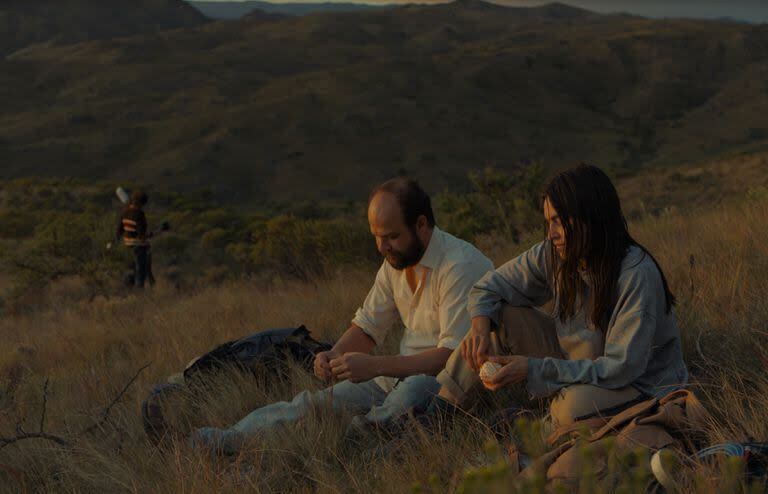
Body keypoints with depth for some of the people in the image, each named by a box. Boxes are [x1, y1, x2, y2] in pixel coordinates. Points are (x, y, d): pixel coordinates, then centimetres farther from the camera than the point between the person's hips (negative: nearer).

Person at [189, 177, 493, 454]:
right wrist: (334, 357, -8)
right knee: (320, 401, -10)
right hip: (403, 374, 6)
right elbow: (368, 326, 14)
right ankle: (232, 439, -20)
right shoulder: (395, 260, 8)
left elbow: (453, 354, -25)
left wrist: (375, 366, -29)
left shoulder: (461, 266, -19)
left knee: (415, 389, -39)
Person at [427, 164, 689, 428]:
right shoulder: (553, 255, -8)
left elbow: (621, 368, -29)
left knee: (573, 405, -37)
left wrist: (533, 368, -33)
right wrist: (480, 325, -20)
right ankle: (436, 412, -6)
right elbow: (490, 287, 4)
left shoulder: (637, 275, -27)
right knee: (502, 317, -7)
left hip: (643, 387, -6)